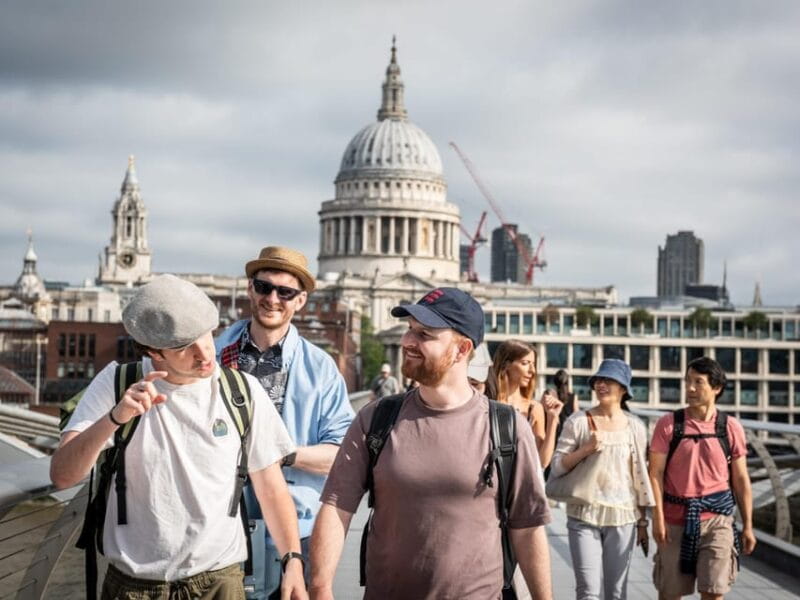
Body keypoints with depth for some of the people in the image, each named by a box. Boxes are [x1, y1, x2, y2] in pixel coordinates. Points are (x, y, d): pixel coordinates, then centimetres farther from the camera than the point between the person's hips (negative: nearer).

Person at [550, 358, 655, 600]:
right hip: (584, 516, -2)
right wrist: (585, 449, -16)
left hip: (623, 518, 2)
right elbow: (557, 468, -2)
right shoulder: (578, 421, 0)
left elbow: (641, 477, 9)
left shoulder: (635, 427, 5)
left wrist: (643, 521, 9)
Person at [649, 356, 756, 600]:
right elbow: (655, 473, -4)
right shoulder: (668, 424, -3)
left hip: (716, 518, 0)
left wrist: (748, 526, 5)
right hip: (676, 519, 0)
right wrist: (658, 518, -11)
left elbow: (741, 479, 6)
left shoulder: (731, 427, 1)